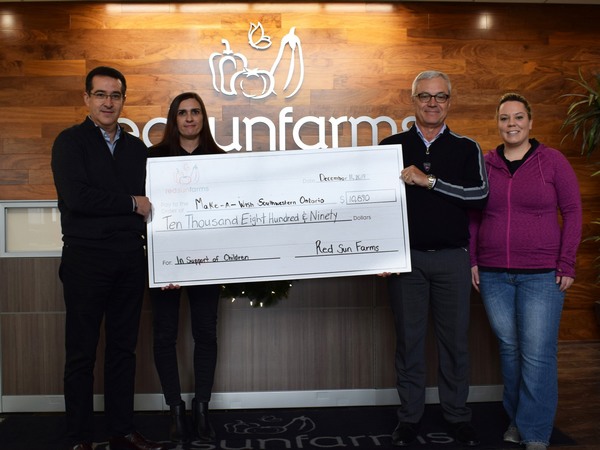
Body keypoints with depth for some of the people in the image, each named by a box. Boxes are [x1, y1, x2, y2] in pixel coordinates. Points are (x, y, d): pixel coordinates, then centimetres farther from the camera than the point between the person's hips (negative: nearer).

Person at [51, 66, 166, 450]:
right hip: (86, 258, -4)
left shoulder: (137, 148, 14)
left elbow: (151, 201, 14)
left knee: (124, 348, 11)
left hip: (130, 259, 5)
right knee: (81, 351, 3)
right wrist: (132, 204, -8)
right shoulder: (71, 142, -1)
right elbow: (76, 197, -16)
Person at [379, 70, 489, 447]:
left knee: (456, 338, 8)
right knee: (409, 338, 7)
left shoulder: (467, 148, 5)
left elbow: (479, 195, -10)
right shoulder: (392, 146, 5)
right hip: (405, 257, 0)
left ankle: (458, 415, 23)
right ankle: (410, 416, 20)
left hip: (452, 258, 0)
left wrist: (429, 181, -17)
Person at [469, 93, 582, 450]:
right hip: (493, 274, 3)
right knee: (509, 347, 12)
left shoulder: (552, 160, -1)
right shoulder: (484, 164, 5)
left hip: (542, 274, -3)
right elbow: (473, 216, 11)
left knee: (538, 354, -2)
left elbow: (573, 212, -1)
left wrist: (567, 264, -6)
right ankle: (516, 419, 28)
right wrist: (472, 260, 5)